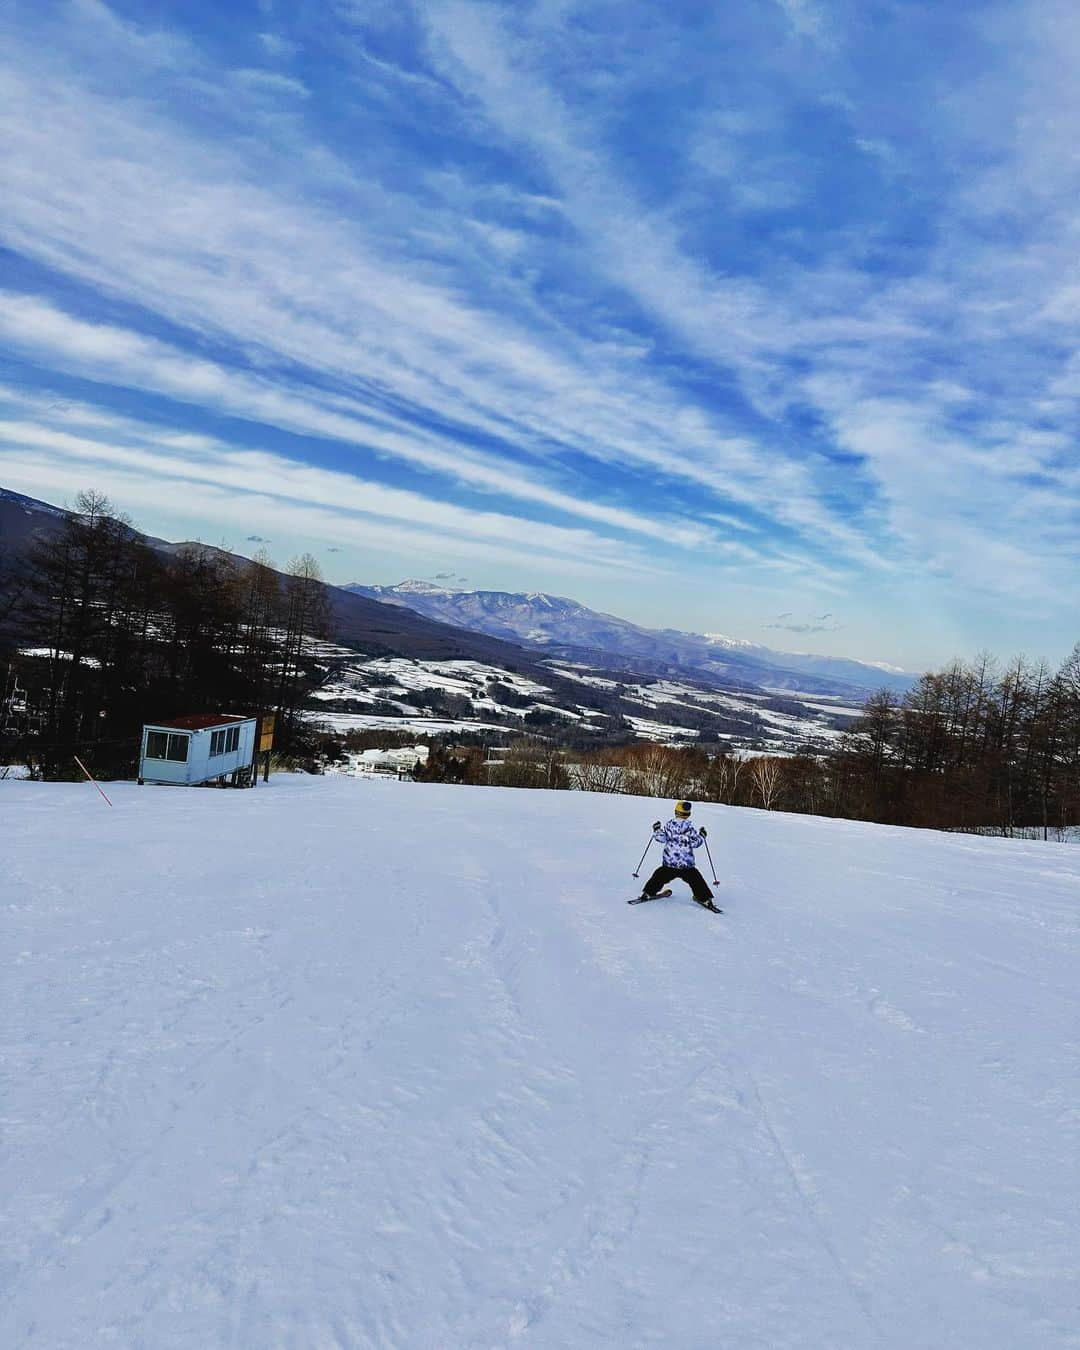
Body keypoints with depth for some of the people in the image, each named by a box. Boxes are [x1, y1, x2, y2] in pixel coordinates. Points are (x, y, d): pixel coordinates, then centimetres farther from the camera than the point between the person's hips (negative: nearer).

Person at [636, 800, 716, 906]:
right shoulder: (689, 828, -7)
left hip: (669, 863, 1)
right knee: (696, 880, 12)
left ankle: (648, 893, 15)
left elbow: (661, 838, -3)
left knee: (659, 877, 17)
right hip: (687, 865, -1)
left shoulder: (669, 825, -4)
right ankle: (704, 898, 8)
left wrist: (656, 830, 12)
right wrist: (701, 835, 13)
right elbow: (695, 842, -2)